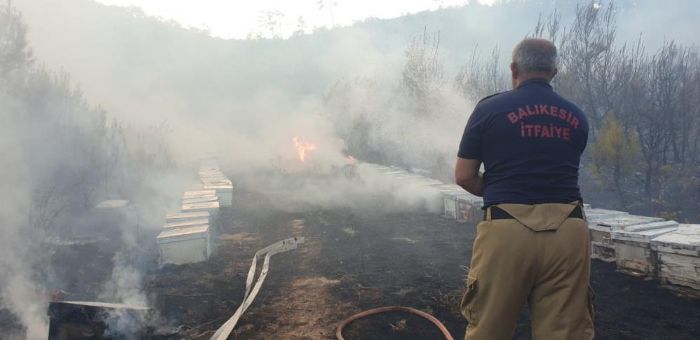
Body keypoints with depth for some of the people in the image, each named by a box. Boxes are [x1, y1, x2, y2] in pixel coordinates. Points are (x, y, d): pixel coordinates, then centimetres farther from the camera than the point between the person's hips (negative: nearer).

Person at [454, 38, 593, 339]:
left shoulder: (490, 108, 0)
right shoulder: (576, 117, 11)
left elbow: (463, 177, 1)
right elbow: (561, 172, 16)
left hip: (507, 229, -3)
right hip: (567, 231, 3)